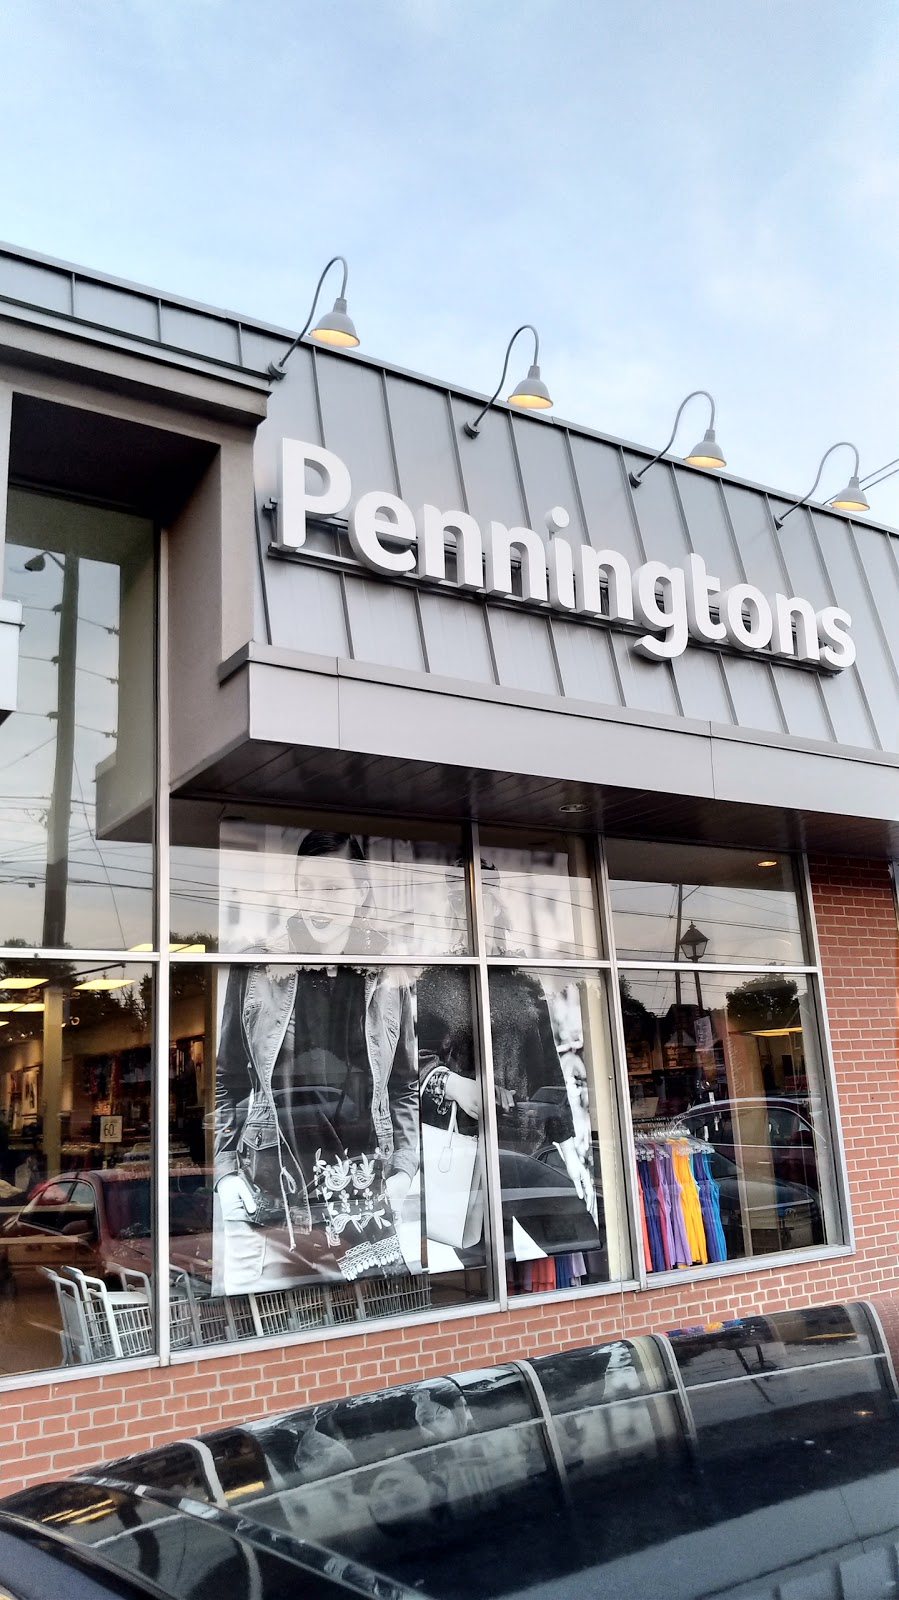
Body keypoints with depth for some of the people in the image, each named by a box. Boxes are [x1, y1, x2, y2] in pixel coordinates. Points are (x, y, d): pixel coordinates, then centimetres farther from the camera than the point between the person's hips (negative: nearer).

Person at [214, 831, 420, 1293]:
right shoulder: (255, 975, 2)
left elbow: (405, 1086, 12)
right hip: (265, 1202, -1)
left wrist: (403, 1168, 3)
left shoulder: (389, 982, 5)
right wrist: (225, 1170, 0)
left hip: (365, 1203, 1)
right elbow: (227, 1082, 8)